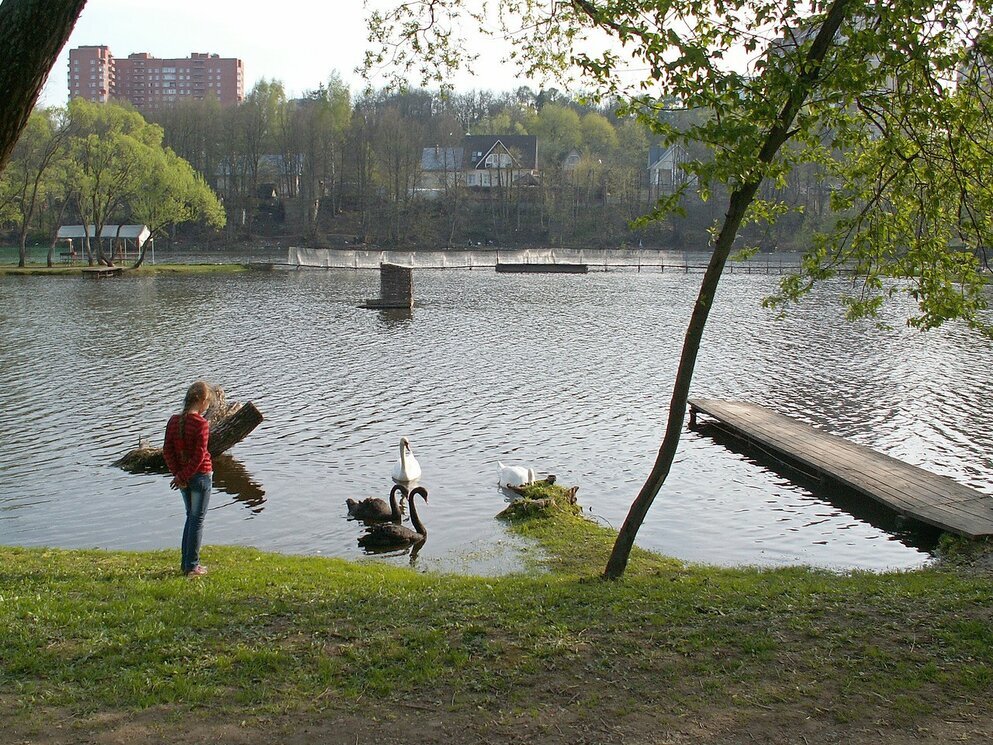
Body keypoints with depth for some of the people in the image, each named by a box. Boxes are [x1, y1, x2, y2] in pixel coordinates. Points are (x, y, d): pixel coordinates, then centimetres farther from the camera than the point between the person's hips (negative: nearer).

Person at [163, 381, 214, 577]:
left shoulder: (174, 420, 1)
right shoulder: (201, 424, -18)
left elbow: (167, 450, 1)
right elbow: (199, 455, -20)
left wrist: (178, 474, 1)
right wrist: (183, 476, -12)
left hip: (184, 477, 6)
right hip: (200, 475, -6)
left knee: (191, 517, 19)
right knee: (197, 520, 3)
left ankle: (187, 564, 23)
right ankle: (192, 567, 7)